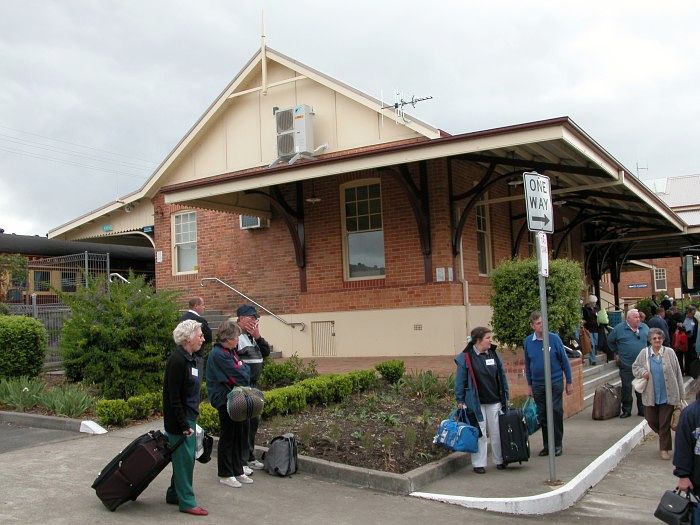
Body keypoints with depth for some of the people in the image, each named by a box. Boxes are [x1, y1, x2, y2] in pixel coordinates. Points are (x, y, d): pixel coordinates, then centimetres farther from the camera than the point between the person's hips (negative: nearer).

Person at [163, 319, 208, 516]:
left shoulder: (191, 359, 10)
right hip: (179, 419, -9)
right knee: (184, 458, -1)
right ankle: (187, 502, 9)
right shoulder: (177, 360, -20)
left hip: (189, 417, 9)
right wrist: (184, 425, -20)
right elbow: (174, 397, -21)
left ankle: (174, 494, 30)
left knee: (187, 457, 16)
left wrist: (191, 421, 17)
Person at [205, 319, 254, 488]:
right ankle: (225, 474, 13)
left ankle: (237, 469, 26)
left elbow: (244, 370, 14)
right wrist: (244, 368, -1)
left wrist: (241, 368, -7)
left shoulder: (229, 351, 11)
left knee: (239, 433, 14)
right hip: (224, 399, -9)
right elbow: (240, 376, -20)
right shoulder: (219, 354, -20)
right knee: (228, 436, 1)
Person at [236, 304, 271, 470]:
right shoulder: (236, 336, -15)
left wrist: (258, 337, -2)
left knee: (254, 422, 17)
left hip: (253, 386, 10)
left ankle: (250, 457, 29)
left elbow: (266, 352, 10)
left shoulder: (252, 336, 15)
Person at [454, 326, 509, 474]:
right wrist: (460, 401, -6)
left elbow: (502, 377, 14)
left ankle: (500, 460, 24)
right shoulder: (465, 358, -8)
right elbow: (460, 381, -5)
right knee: (479, 434, 1)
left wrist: (505, 397, 13)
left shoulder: (494, 355, 7)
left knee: (497, 432, 10)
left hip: (494, 402, 4)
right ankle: (478, 463, 12)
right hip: (475, 403, -4)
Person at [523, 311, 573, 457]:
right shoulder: (528, 341, 1)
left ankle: (557, 445, 10)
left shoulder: (554, 338, -7)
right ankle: (547, 445, 21)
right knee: (543, 416, 9)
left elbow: (564, 361, -1)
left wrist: (569, 383, 0)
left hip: (555, 383, -3)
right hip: (537, 384, 3)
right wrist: (529, 385, 11)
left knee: (556, 413, -4)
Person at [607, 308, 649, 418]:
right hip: (626, 365, -2)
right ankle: (626, 410, 14)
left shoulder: (644, 327, 5)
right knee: (626, 388, 3)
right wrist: (617, 353, 8)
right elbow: (610, 341, 9)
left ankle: (642, 410, 20)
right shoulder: (619, 328, -4)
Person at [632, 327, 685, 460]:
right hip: (650, 395, 2)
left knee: (665, 423, 2)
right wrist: (642, 372, -11)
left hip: (667, 395, -2)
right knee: (651, 420, 9)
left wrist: (681, 394, 0)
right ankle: (663, 436, 40)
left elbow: (677, 374, 1)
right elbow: (635, 367, 12)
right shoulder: (644, 353, 0)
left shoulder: (670, 353, -3)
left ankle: (664, 449, 14)